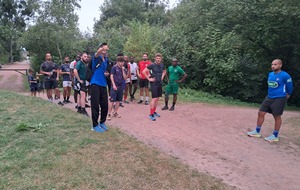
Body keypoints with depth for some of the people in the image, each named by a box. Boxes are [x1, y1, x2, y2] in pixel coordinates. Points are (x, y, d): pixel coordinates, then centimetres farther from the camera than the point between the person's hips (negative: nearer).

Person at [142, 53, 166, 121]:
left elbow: (164, 71, 27)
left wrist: (162, 77, 12)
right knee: (154, 98, -11)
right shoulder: (152, 65, -12)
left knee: (157, 98, 11)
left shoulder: (162, 65, 6)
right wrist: (149, 79, -12)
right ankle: (151, 114, -6)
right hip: (154, 84, -6)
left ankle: (154, 112, 25)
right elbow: (144, 71, -13)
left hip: (160, 84, 7)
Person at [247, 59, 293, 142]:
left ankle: (275, 136, 14)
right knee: (261, 113, 4)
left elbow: (289, 86, 0)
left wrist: (288, 95, 14)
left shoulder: (285, 76, -14)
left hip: (279, 99, -7)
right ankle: (257, 132, 15)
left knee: (277, 117, 2)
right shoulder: (270, 74, 6)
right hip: (269, 97, 7)